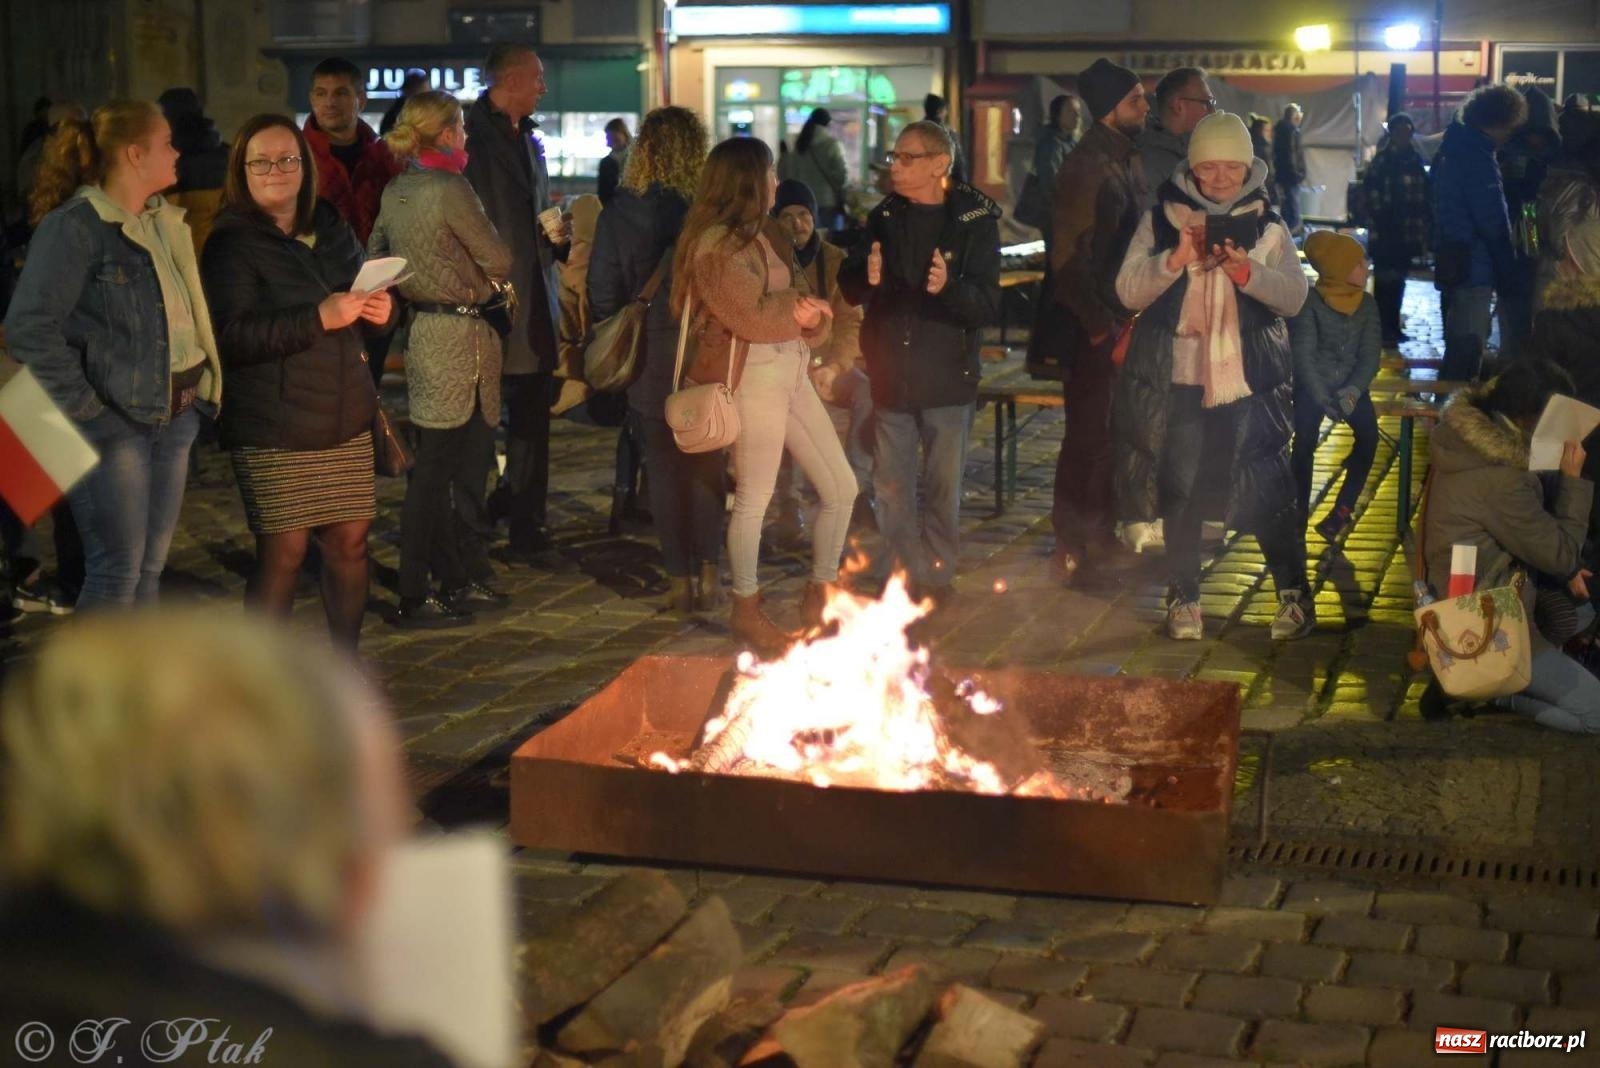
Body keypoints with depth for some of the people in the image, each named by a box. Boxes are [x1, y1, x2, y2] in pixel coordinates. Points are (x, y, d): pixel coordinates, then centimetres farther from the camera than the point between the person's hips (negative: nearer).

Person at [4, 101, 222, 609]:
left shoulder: (167, 222, 12)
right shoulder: (74, 226, -12)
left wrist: (195, 392, 9)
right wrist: (84, 409, -18)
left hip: (174, 417, 7)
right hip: (113, 423, -7)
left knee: (149, 568, 12)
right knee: (116, 572, -5)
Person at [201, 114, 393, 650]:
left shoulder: (332, 227, 12)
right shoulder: (232, 242, -7)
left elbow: (363, 299, 23)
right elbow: (232, 335, -18)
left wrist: (379, 310, -1)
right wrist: (320, 318, -24)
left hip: (346, 417, 6)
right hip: (275, 428, -6)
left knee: (349, 541, 8)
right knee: (283, 552, -4)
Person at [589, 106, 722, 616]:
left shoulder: (620, 213, -8)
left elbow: (603, 292, -5)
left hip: (652, 357, 0)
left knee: (665, 468, 9)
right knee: (707, 464, 13)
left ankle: (680, 579, 11)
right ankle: (708, 573, 14)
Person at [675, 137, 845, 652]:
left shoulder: (764, 233, 15)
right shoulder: (716, 244, -13)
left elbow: (799, 295, 12)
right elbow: (750, 316, -20)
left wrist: (809, 309, -11)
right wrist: (800, 309, -4)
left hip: (791, 369, 9)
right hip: (754, 375, -9)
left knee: (841, 487, 10)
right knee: (755, 498, 1)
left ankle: (819, 595, 24)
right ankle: (746, 610, 17)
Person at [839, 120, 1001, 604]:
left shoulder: (975, 220, -6)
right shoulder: (885, 217, 5)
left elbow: (988, 306, -12)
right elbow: (850, 289, 8)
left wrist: (949, 288, -32)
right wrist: (867, 278, -15)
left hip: (947, 377, -3)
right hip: (890, 376, 3)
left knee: (943, 486, 6)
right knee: (891, 487, 7)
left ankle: (939, 575, 21)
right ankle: (909, 573, 20)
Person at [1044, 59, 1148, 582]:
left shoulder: (1127, 159, 11)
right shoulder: (1088, 167, -16)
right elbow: (1069, 259, -19)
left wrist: (1131, 313, 10)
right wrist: (1101, 329, -18)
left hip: (1120, 317, 9)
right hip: (1092, 323, -9)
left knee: (1115, 431, 16)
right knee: (1088, 436, -2)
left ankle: (1101, 531, 30)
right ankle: (1070, 547, 8)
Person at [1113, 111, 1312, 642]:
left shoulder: (1268, 225, 6)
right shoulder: (1161, 219, 4)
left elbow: (1294, 296, -3)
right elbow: (1128, 291, -3)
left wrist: (1246, 271, -21)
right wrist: (1175, 259, -20)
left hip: (1249, 379, 0)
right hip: (1177, 378, 1)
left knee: (1267, 487, -3)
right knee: (1180, 489, 6)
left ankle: (1294, 593, 11)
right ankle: (1184, 598, 19)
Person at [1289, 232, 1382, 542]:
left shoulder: (1367, 304, 7)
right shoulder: (1310, 302, -6)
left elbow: (1370, 354, 1)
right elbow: (1303, 354, -11)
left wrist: (1353, 390, -17)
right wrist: (1322, 398, -22)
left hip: (1350, 384, 3)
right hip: (1313, 384, -3)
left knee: (1369, 434, -21)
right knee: (1305, 441, -25)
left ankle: (1343, 508, -13)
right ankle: (1300, 510, -12)